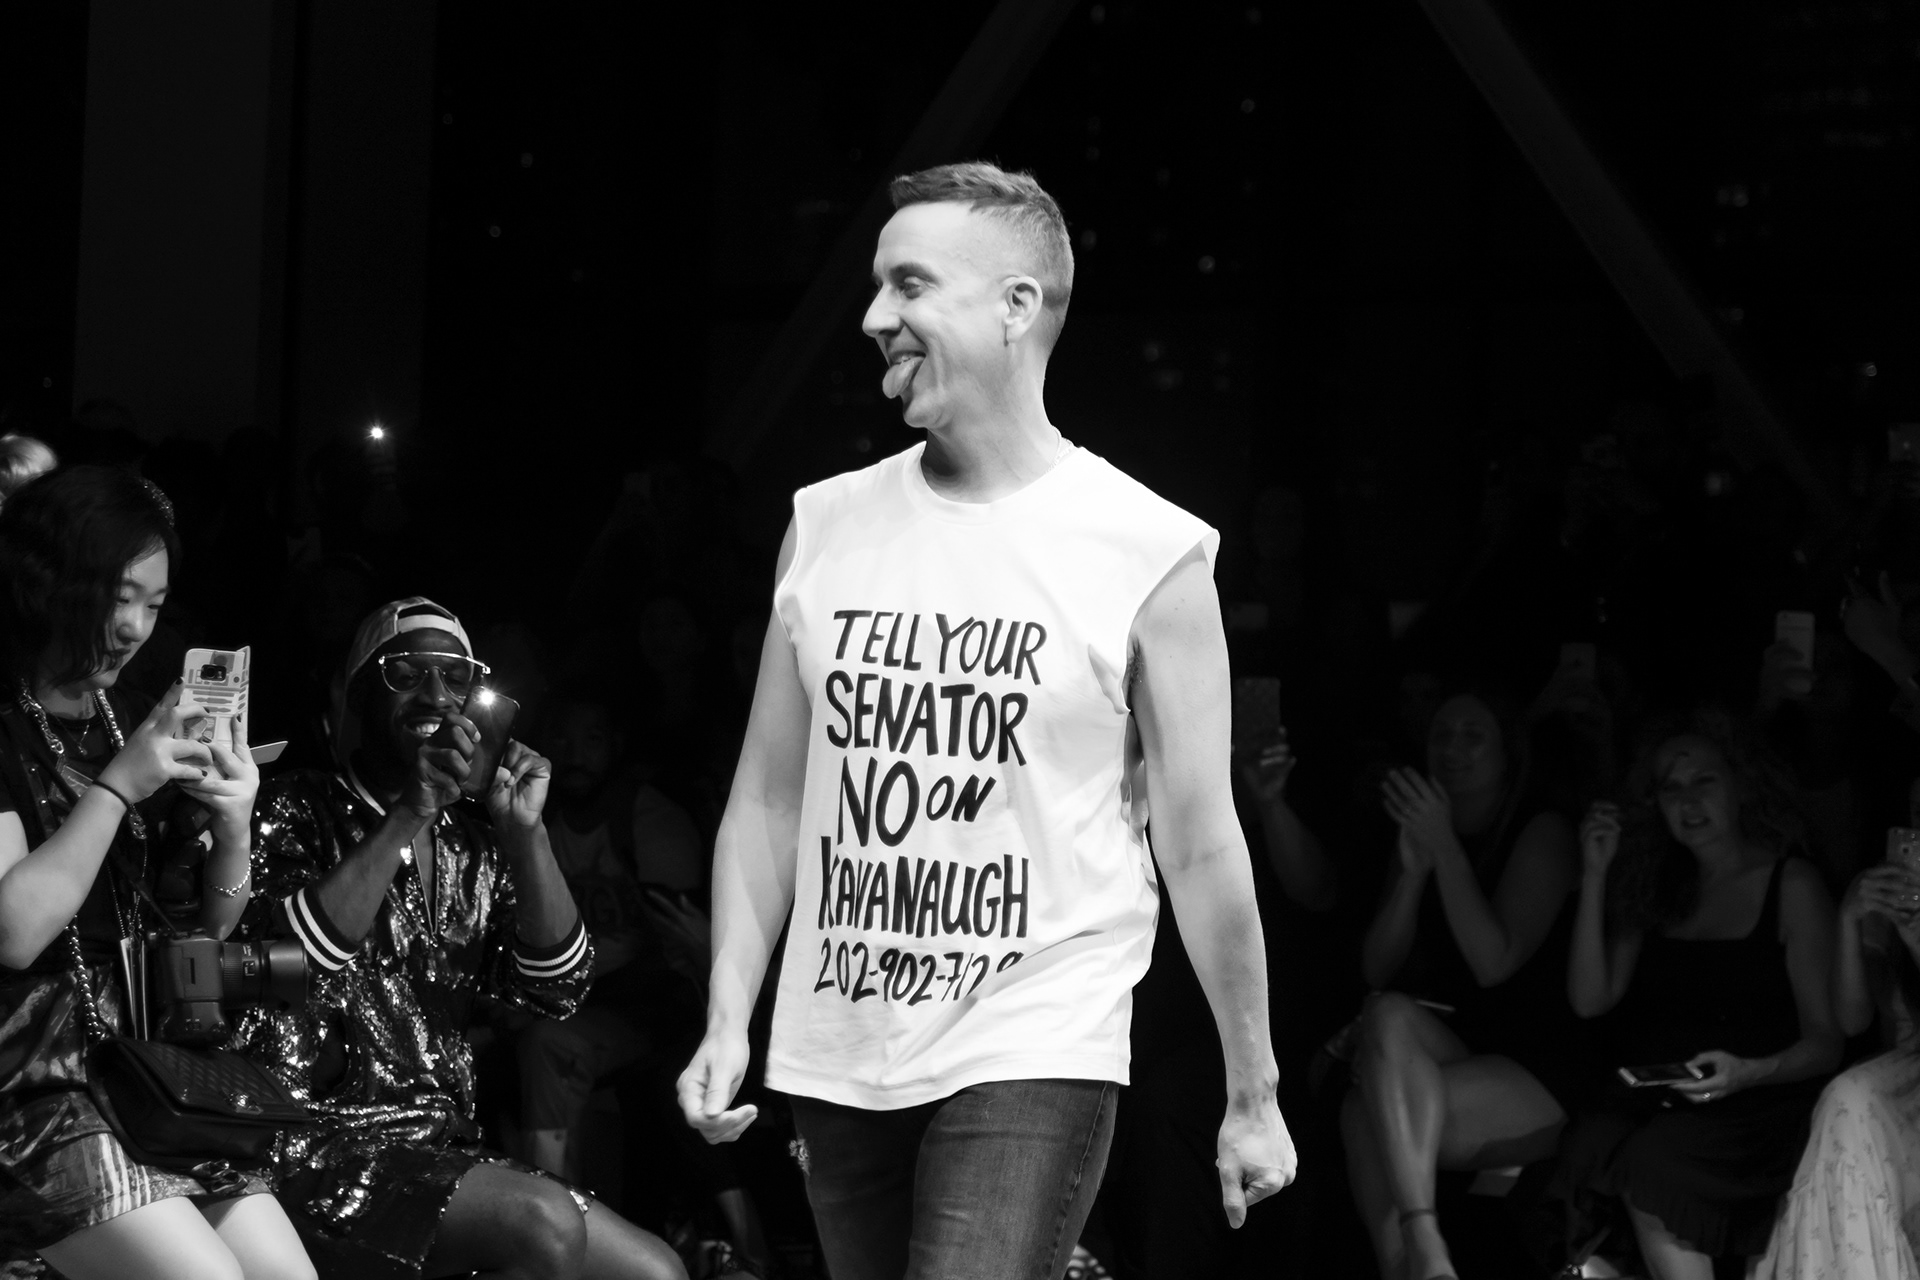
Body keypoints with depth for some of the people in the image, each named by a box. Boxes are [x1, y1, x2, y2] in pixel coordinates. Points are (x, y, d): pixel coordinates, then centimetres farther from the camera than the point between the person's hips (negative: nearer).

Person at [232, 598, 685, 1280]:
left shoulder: (473, 841, 16)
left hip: (444, 1148, 6)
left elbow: (557, 988, 5)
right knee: (543, 1223, -30)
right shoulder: (301, 810, 1)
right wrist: (408, 816, -20)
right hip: (319, 1149, -6)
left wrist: (526, 832, -6)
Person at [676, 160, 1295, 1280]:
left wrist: (1253, 1100, 2)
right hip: (834, 1062, 5)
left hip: (1031, 1060, -5)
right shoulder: (825, 526, 7)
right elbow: (769, 798, 12)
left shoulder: (1151, 556, -6)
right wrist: (728, 1020, 2)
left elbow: (1200, 843, -2)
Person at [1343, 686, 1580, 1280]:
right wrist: (1413, 870, -10)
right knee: (1390, 1014, -30)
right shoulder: (1415, 832, 14)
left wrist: (1445, 849, -19)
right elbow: (1376, 971, 5)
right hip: (1445, 1056, 5)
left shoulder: (1545, 832, -4)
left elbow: (1494, 963, -17)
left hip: (1537, 1084, -5)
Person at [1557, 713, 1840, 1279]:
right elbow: (1590, 999, 7)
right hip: (1654, 1098, 4)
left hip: (1761, 1102, -4)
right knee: (1587, 1147, -30)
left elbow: (1825, 1040, -2)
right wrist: (1595, 876, 1)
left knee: (1651, 1164, -33)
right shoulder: (1659, 888, 16)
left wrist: (1746, 1073, -22)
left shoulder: (1792, 885, 1)